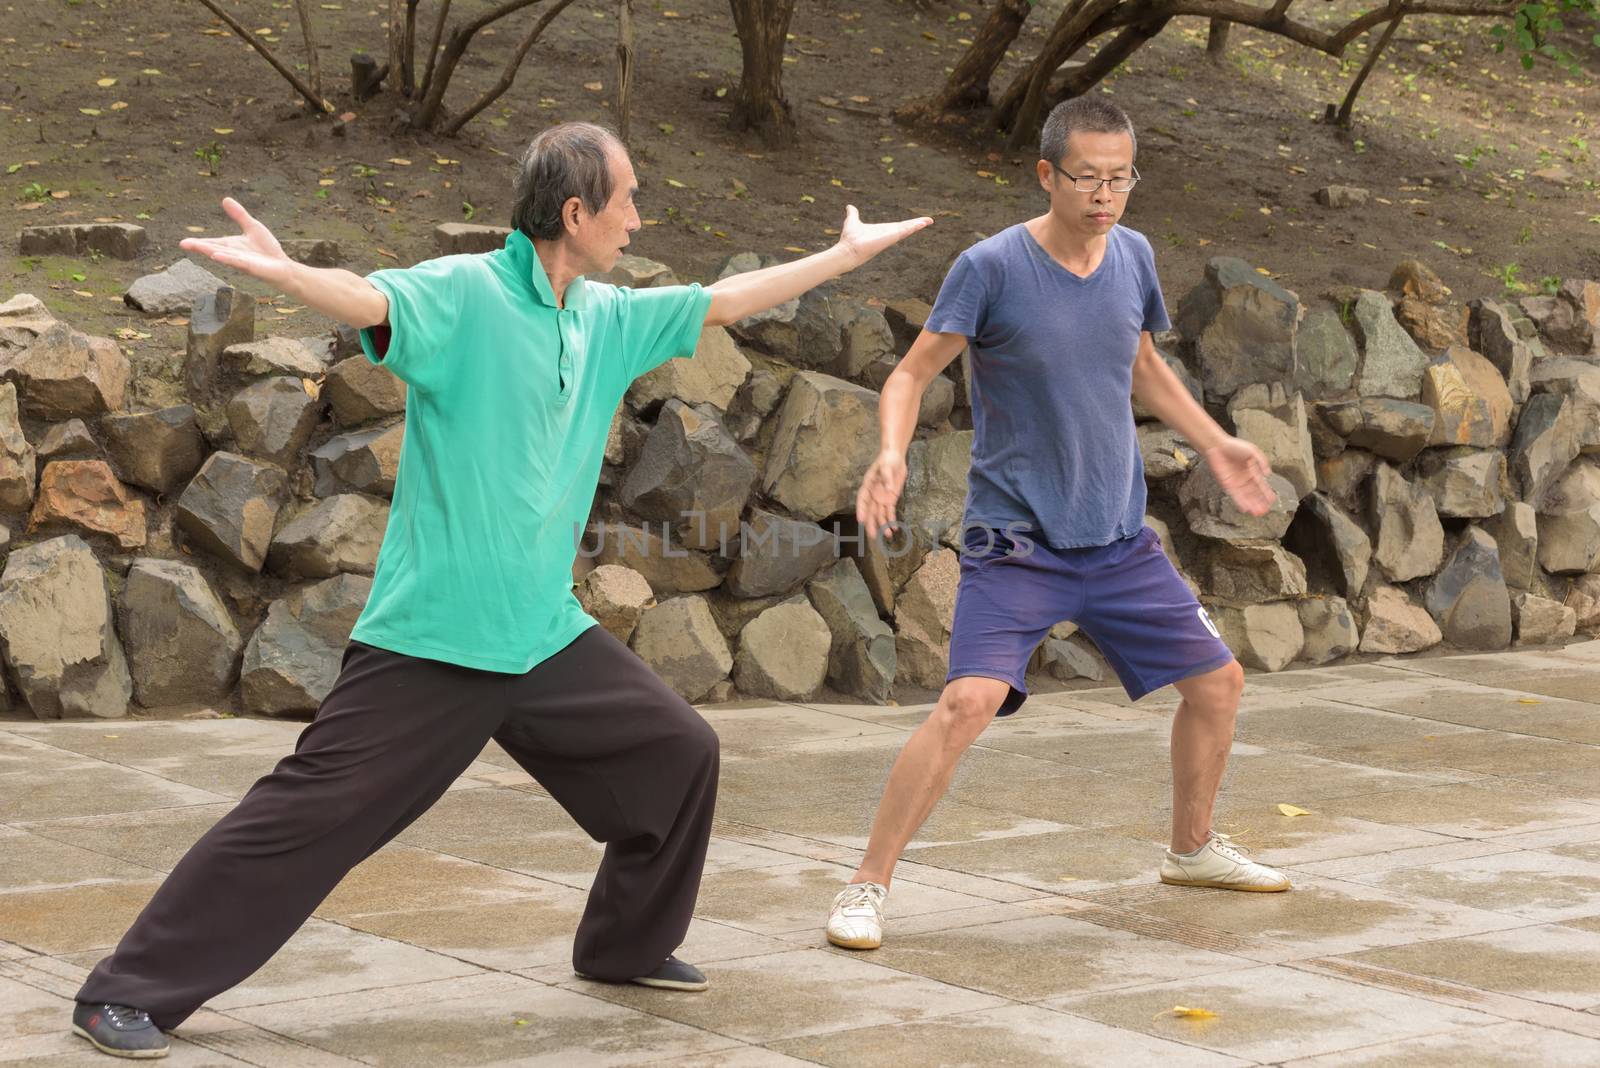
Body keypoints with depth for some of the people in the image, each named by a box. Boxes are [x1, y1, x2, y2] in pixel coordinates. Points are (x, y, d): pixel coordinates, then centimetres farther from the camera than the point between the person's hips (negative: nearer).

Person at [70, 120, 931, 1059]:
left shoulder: (609, 318, 9)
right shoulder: (463, 294, -13)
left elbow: (723, 303, 22)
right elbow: (370, 301, -32)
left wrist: (849, 254, 30)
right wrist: (281, 271, -54)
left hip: (548, 639, 7)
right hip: (430, 642, -7)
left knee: (681, 752, 11)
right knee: (310, 813, -10)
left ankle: (628, 945, 33)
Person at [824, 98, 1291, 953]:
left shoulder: (1131, 257, 3)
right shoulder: (992, 268, -14)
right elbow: (912, 373, -10)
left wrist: (1216, 446, 18)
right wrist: (891, 455, -28)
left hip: (1119, 540, 6)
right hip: (1016, 541, -6)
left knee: (1217, 683, 12)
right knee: (971, 699, -24)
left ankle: (1192, 849, 38)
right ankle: (866, 889, -13)